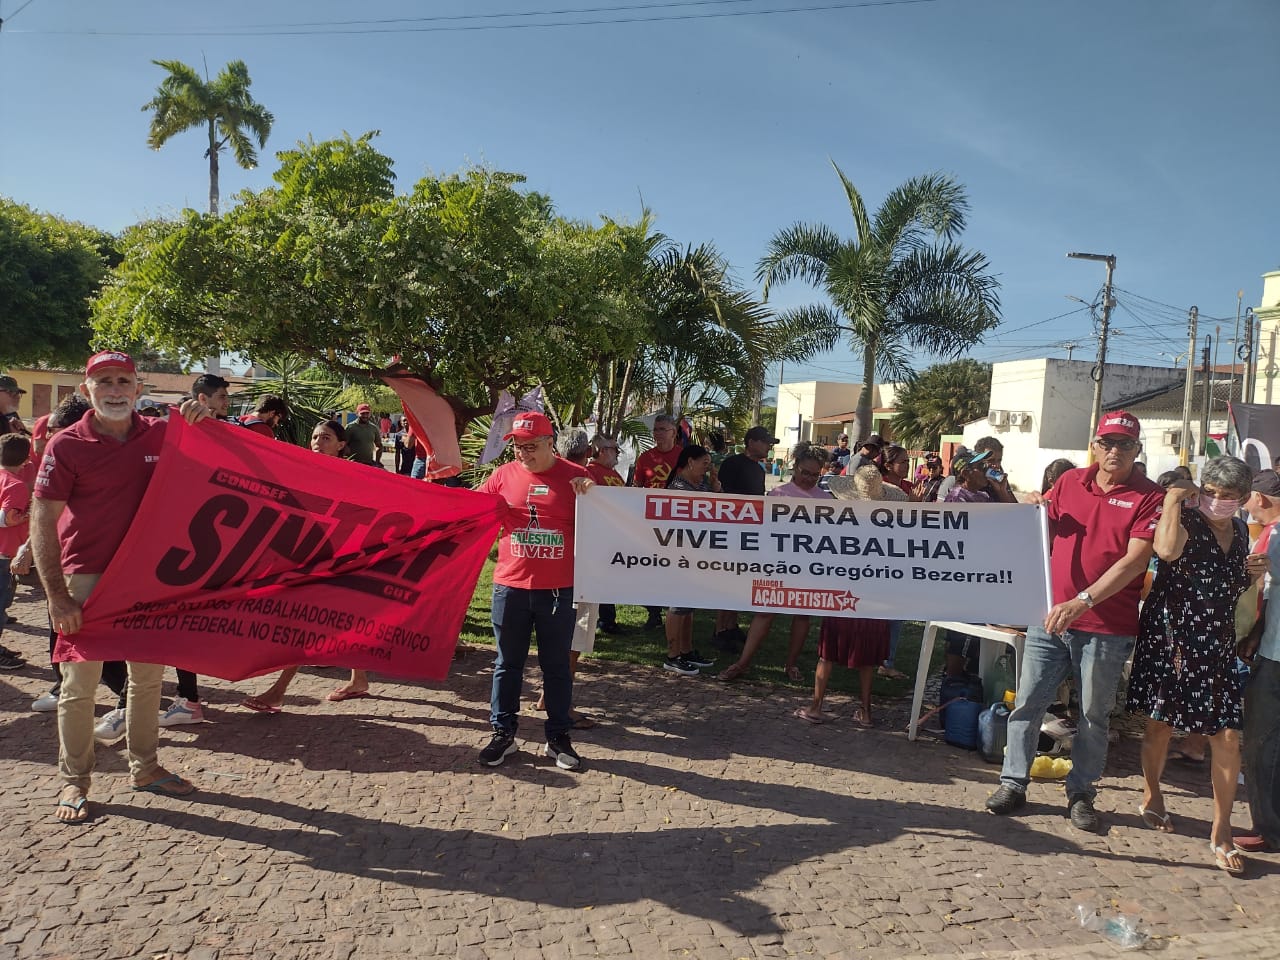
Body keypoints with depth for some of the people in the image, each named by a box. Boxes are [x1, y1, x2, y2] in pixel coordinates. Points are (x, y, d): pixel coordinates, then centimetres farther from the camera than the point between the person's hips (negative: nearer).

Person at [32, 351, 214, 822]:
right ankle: (74, 782, 19)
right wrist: (56, 595, -15)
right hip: (86, 579, -4)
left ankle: (145, 767, 30)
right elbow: (42, 522, -10)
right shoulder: (67, 445, -8)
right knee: (79, 684, 3)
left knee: (148, 675, 14)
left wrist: (204, 420, -13)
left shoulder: (161, 435, 1)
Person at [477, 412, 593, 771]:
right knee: (508, 663, 12)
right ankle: (503, 733, 24)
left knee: (556, 665, 10)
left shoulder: (574, 476, -3)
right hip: (510, 586, 2)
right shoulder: (504, 475, 2)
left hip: (558, 589, -1)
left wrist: (589, 495, -16)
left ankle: (558, 737, 21)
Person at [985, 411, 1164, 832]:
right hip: (1050, 616, 3)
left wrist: (1083, 601, -23)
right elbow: (1044, 536, 20)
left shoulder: (1148, 497, -5)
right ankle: (1013, 782, 18)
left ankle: (1081, 793, 24)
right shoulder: (1069, 481, 7)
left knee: (1094, 715, 10)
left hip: (1106, 628, -3)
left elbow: (1135, 560, -15)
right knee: (1027, 702, 6)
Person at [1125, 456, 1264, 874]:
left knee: (1228, 736, -1)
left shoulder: (1239, 531, 10)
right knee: (1161, 722, 9)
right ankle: (1152, 796, 33)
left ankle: (1221, 832, 10)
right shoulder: (1184, 520, -9)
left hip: (1217, 646, 5)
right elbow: (1167, 549, -34)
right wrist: (1173, 498, -22)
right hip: (1170, 638, -5)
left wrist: (1255, 573, 3)